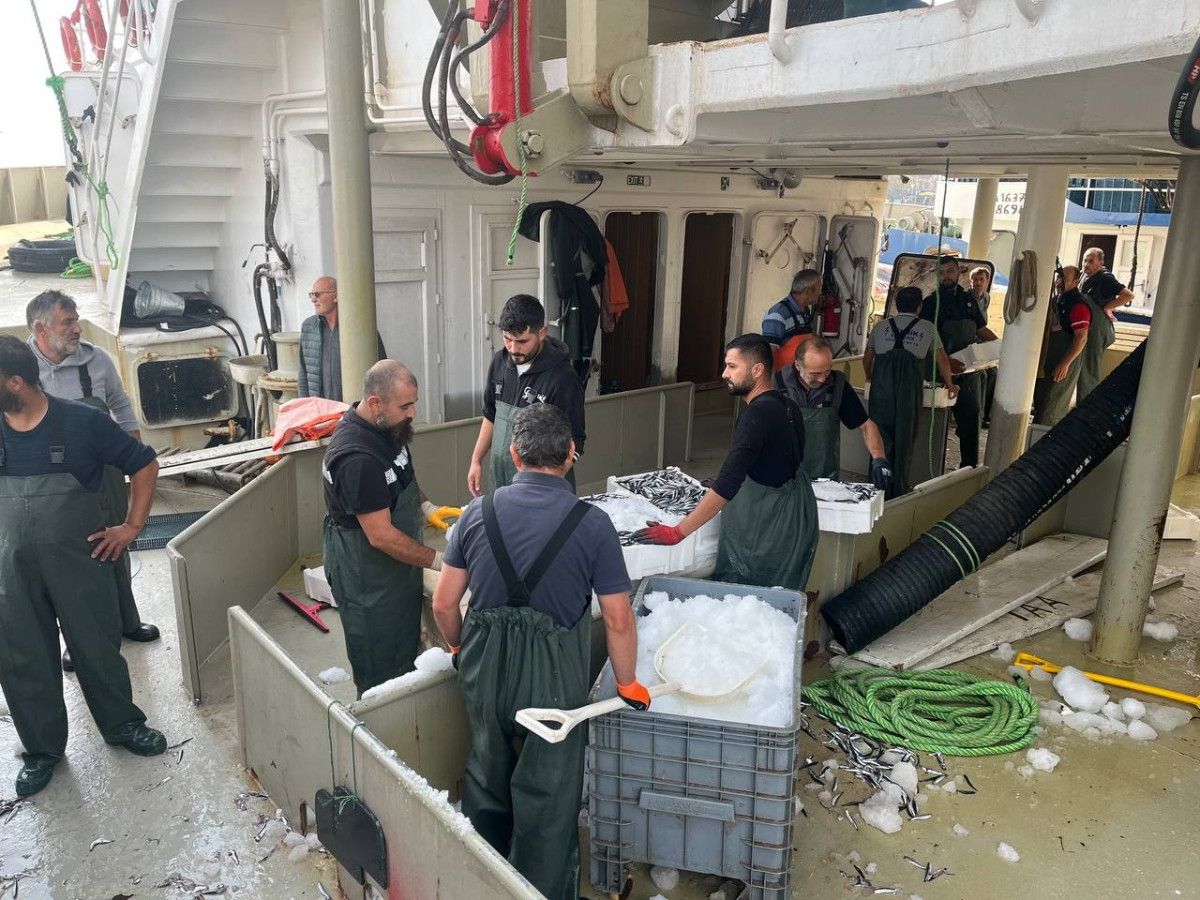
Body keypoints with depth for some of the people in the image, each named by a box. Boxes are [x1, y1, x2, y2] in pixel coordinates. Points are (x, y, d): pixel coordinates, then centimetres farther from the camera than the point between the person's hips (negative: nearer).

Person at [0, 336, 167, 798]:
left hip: (78, 561, -3)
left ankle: (123, 724, 32)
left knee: (97, 647, 10)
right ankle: (42, 748, 30)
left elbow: (144, 464, -4)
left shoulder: (82, 422, -12)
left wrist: (132, 526, -7)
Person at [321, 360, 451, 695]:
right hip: (365, 572, -9)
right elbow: (382, 536, -29)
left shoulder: (385, 426, -3)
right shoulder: (357, 459, -33)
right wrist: (438, 560, -23)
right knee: (380, 670, 7)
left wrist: (425, 506, 1)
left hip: (395, 563, 9)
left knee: (405, 647, 23)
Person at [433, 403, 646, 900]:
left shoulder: (479, 512, -7)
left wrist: (460, 648, 18)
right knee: (547, 800, 15)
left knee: (486, 778, 26)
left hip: (484, 671, 4)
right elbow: (618, 621, -11)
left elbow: (443, 604, -1)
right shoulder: (592, 524, -15)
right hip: (552, 677, -4)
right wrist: (627, 683, 5)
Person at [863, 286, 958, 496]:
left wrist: (870, 378, 46)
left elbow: (867, 358, 26)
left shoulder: (881, 326, 18)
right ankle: (898, 490, 14)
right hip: (909, 390, -1)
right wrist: (950, 384, 39)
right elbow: (942, 359, 23)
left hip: (881, 387, 1)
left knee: (880, 438, 8)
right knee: (904, 439, 8)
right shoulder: (927, 328, 14)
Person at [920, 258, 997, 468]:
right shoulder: (931, 303, -2)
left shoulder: (968, 300, 13)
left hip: (969, 369, 4)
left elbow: (982, 329, 23)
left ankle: (969, 465, 14)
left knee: (971, 416, 6)